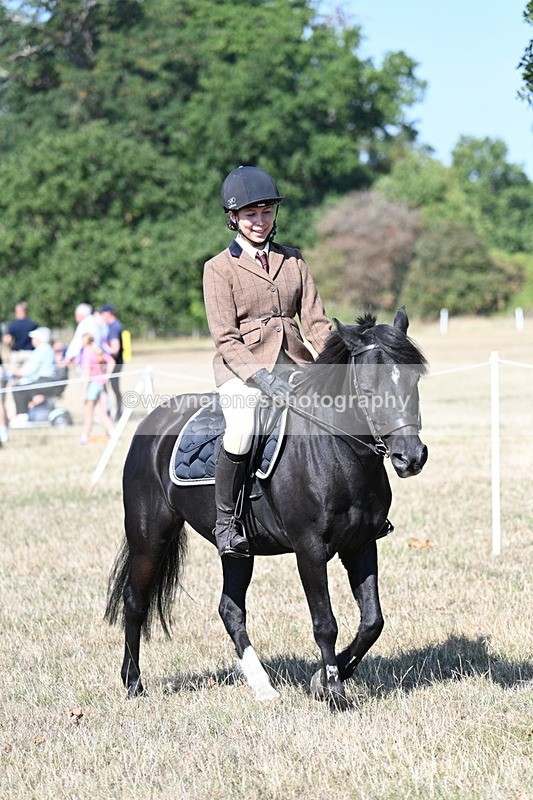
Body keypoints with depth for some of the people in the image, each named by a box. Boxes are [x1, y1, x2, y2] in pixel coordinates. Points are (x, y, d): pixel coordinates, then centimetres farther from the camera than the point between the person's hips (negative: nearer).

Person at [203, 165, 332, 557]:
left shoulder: (293, 260, 13)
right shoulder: (219, 268, 0)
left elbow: (316, 321, 9)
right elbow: (226, 339, -8)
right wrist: (261, 377, -23)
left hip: (293, 364, 5)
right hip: (242, 367, -5)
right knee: (242, 429, -33)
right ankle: (226, 521, -15)